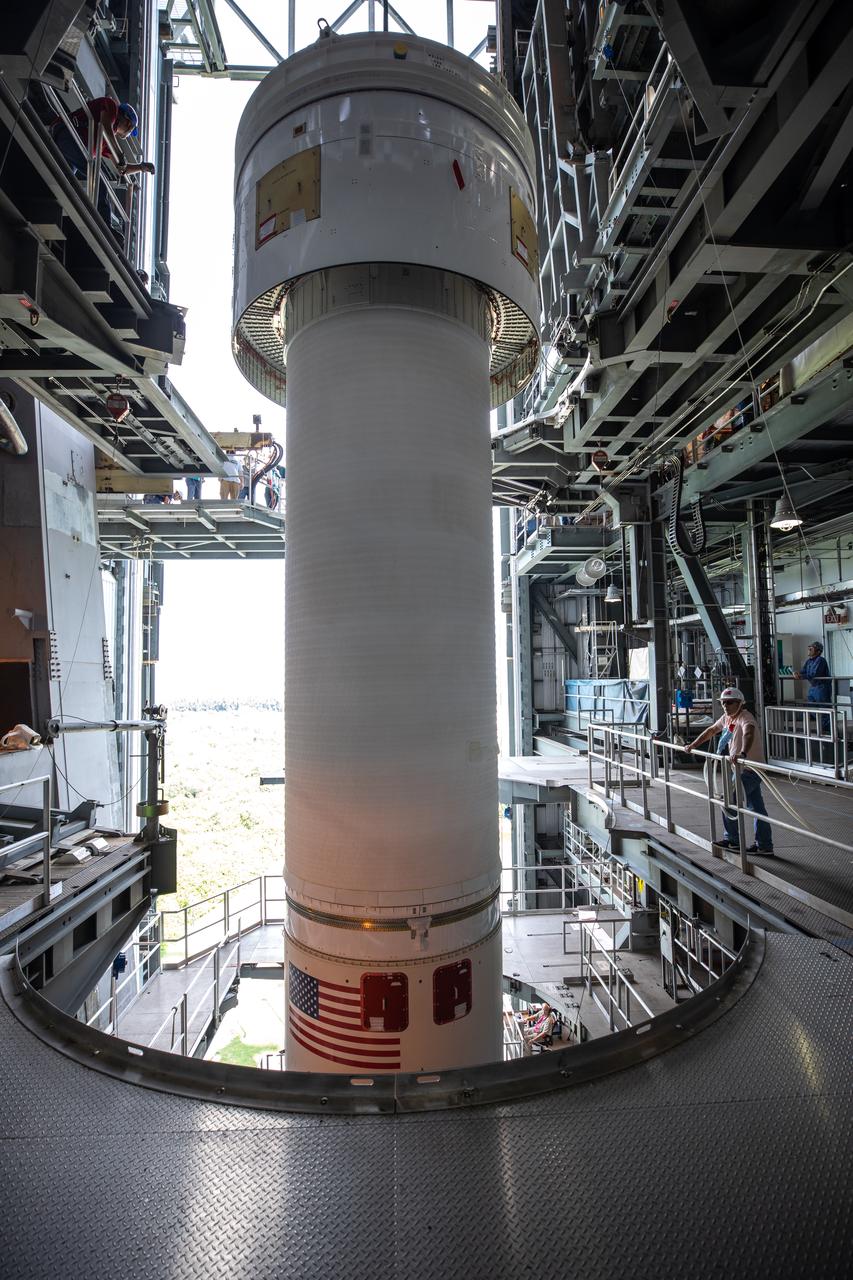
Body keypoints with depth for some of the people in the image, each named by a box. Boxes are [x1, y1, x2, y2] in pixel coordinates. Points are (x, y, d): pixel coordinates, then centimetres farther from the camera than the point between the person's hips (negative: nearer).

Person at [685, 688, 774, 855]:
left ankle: (733, 839, 11)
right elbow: (711, 730, 23)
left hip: (749, 769, -9)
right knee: (757, 808, 11)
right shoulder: (726, 718, 9)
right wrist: (693, 745, 21)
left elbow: (749, 734, -38)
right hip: (741, 769, 9)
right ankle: (764, 846, 17)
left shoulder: (745, 717, -18)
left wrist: (742, 754, -55)